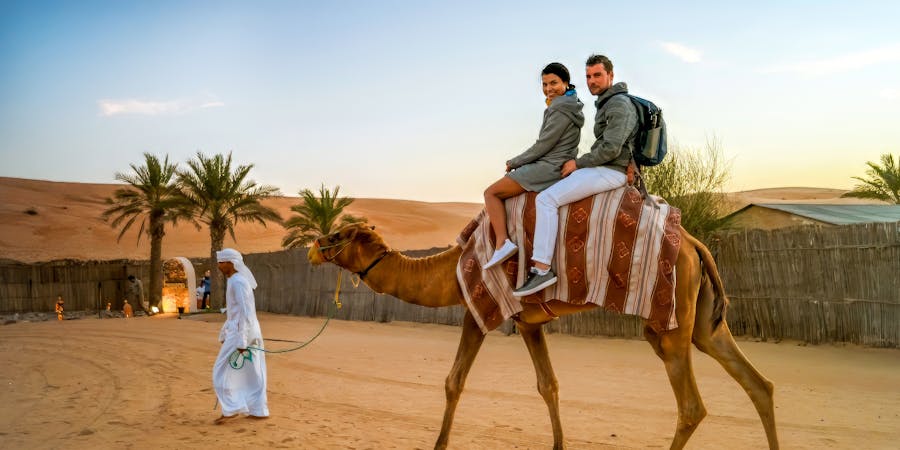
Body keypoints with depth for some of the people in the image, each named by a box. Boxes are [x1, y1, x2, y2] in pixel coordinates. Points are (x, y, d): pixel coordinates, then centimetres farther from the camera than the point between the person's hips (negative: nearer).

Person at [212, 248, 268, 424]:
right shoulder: (233, 281, 14)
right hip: (237, 331, 10)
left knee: (223, 371, -3)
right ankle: (259, 410, 17)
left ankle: (231, 409, 1)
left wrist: (241, 341, -22)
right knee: (252, 373, 12)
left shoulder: (238, 282, -16)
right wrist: (224, 334, 24)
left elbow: (246, 312, -21)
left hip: (242, 332, -10)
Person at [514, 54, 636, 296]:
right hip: (604, 169, 11)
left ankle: (542, 269, -26)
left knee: (546, 199, -22)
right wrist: (581, 164, 14)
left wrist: (578, 163, -12)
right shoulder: (607, 104, 20)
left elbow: (610, 149, -22)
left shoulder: (619, 104, -12)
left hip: (609, 172, -11)